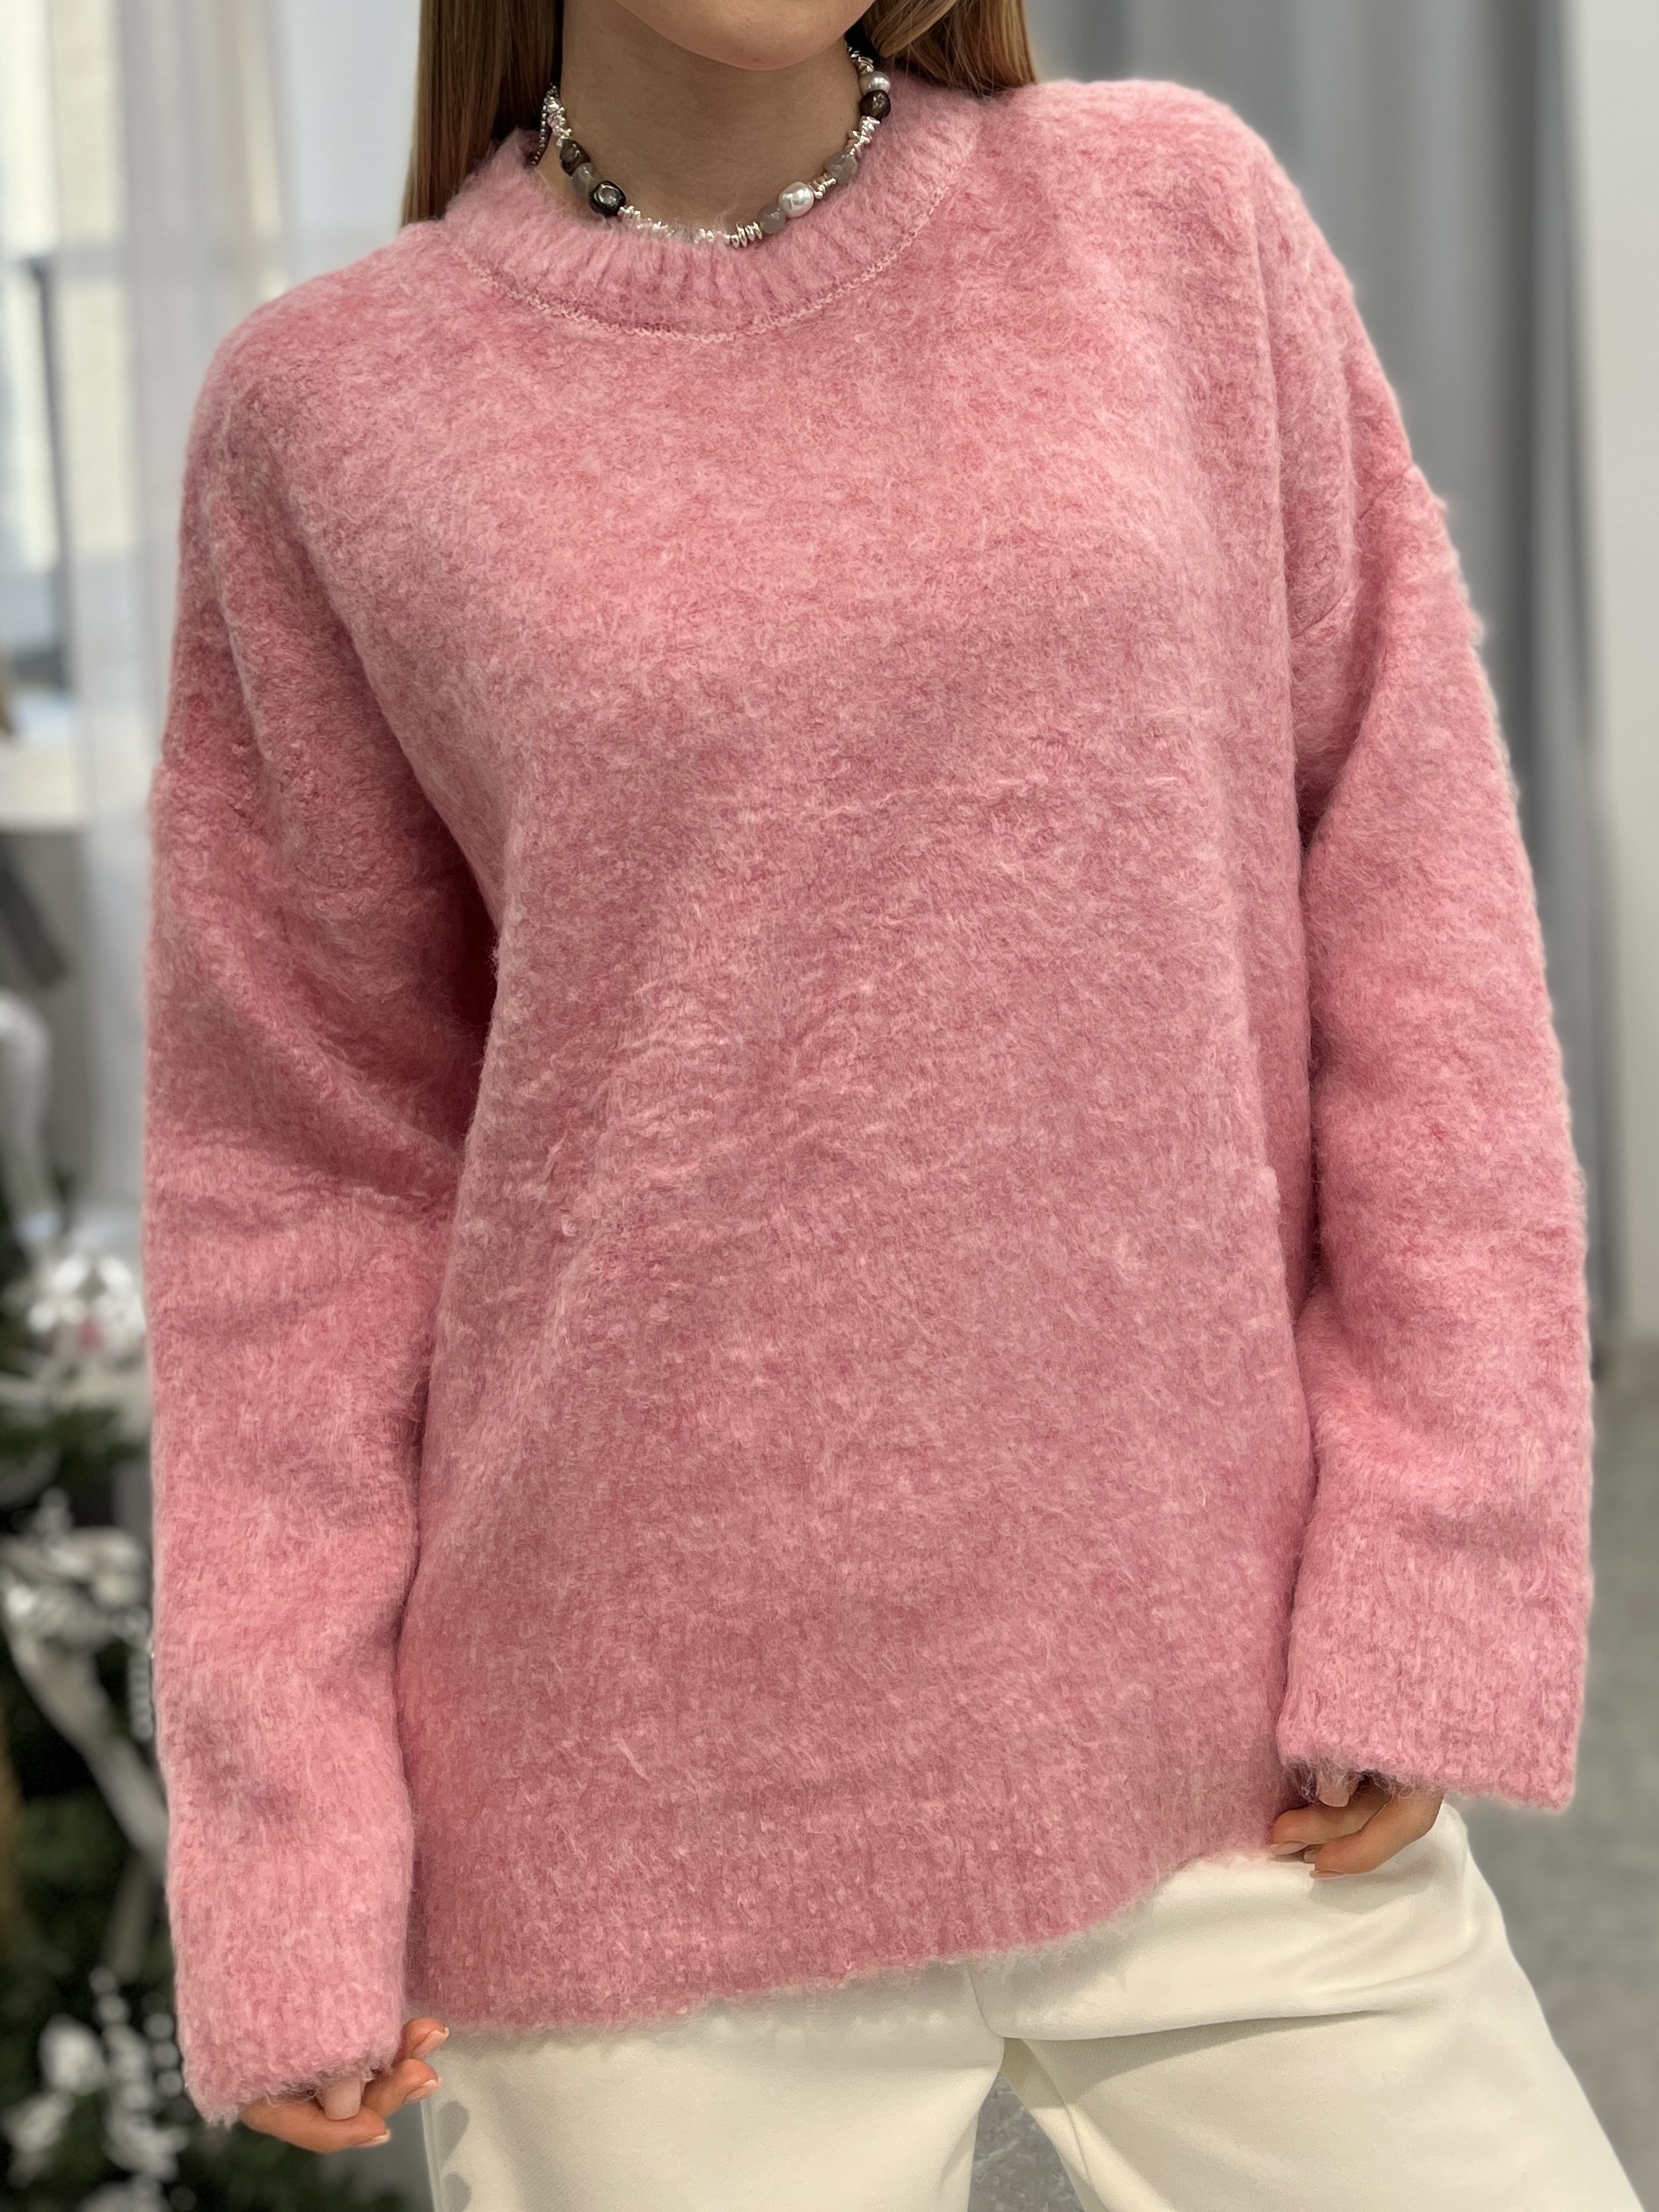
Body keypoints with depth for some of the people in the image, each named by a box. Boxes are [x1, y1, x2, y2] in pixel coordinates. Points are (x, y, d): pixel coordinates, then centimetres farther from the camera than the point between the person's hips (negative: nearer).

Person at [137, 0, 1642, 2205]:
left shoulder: (1184, 223, 2)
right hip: (666, 1811, -1)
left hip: (1222, 1755, 2)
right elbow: (304, 1149, 2)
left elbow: (1411, 911, 1)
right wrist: (284, 1864, 0)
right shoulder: (339, 413, 0)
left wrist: (1436, 1588, -5)